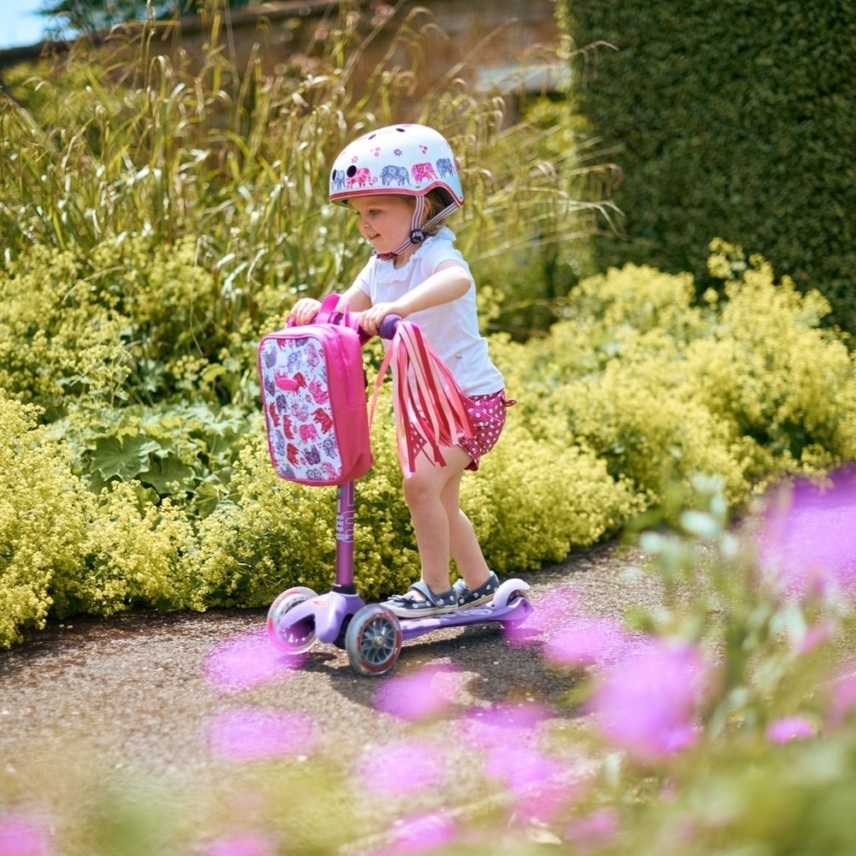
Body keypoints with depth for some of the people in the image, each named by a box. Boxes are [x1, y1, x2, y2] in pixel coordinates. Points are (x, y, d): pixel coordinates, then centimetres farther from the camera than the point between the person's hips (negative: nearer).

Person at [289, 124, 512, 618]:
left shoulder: (435, 255, -22)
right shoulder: (380, 266, 5)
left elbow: (457, 280, -46)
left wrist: (398, 305, -62)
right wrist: (315, 309, -17)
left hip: (470, 396, -9)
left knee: (422, 482, -21)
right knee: (440, 497, 17)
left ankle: (437, 588, -9)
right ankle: (479, 582, 34)